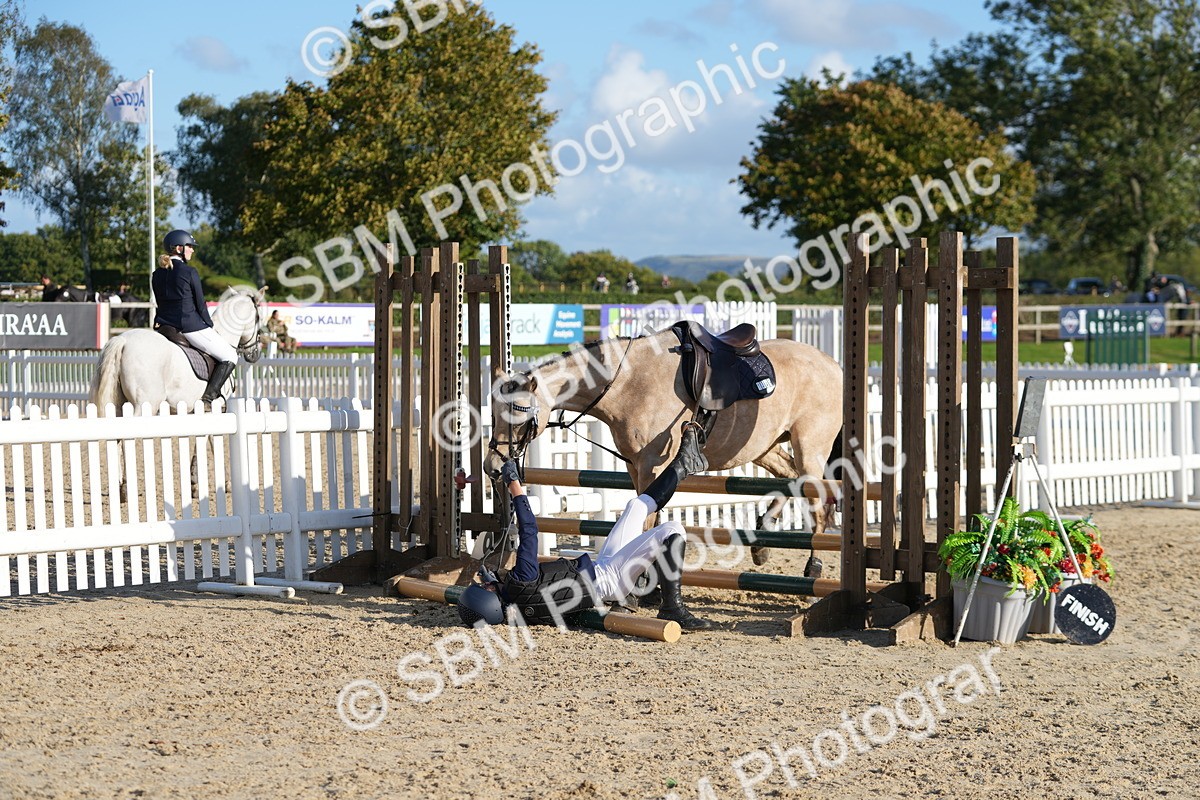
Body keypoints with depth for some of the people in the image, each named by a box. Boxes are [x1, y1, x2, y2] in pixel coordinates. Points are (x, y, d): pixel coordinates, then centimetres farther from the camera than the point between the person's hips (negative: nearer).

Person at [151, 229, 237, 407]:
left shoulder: (157, 275, 10)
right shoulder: (189, 272, -9)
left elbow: (162, 303, 15)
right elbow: (200, 304, -4)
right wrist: (210, 326, 10)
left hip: (164, 326, 6)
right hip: (191, 326, -6)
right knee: (230, 357, 5)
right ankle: (209, 395, -8)